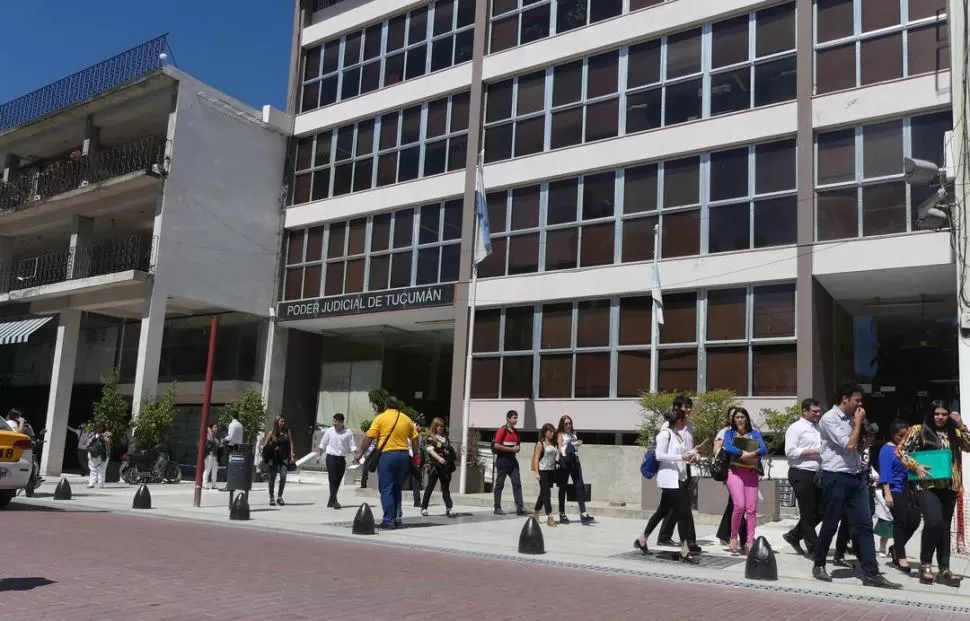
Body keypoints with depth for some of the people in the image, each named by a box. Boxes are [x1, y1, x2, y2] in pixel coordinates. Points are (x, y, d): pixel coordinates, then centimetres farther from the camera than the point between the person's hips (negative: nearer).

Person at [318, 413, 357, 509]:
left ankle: (330, 501, 20)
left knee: (338, 480, 8)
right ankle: (334, 501, -15)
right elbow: (323, 444, 11)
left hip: (342, 458, 2)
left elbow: (352, 446, 1)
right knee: (333, 479, -11)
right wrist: (319, 456, 11)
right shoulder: (329, 431, 1)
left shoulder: (348, 432, 0)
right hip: (331, 457, -2)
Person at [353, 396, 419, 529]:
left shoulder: (380, 418, -1)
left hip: (387, 454, -4)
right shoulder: (407, 419, 11)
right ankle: (397, 517, 15)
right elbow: (415, 438, 13)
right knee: (397, 489, 17)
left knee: (386, 489, 0)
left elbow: (369, 437, -7)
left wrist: (360, 452, -1)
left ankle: (389, 520, -2)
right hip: (403, 455, 5)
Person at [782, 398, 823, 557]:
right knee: (808, 513, 1)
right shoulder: (796, 428, -7)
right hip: (801, 474, -8)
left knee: (820, 511, 9)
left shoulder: (819, 427, 16)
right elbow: (790, 452, -15)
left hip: (817, 473, 8)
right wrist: (814, 451, -16)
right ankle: (813, 549, 12)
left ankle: (793, 536, 25)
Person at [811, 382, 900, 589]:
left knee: (865, 524, 1)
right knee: (830, 525, 3)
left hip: (856, 477, 8)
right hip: (836, 478, -7)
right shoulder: (829, 419, -12)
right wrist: (858, 422, -8)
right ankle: (819, 565, 20)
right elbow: (849, 445, -19)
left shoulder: (850, 418, 13)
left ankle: (871, 573, 1)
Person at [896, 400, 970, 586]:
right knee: (933, 522, -18)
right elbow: (900, 450, 0)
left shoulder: (953, 433, 13)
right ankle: (925, 564, -2)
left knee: (945, 527, 7)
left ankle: (944, 570, 11)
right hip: (927, 485, -4)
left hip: (949, 486, 4)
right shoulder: (919, 430, 2)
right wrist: (915, 466, -12)